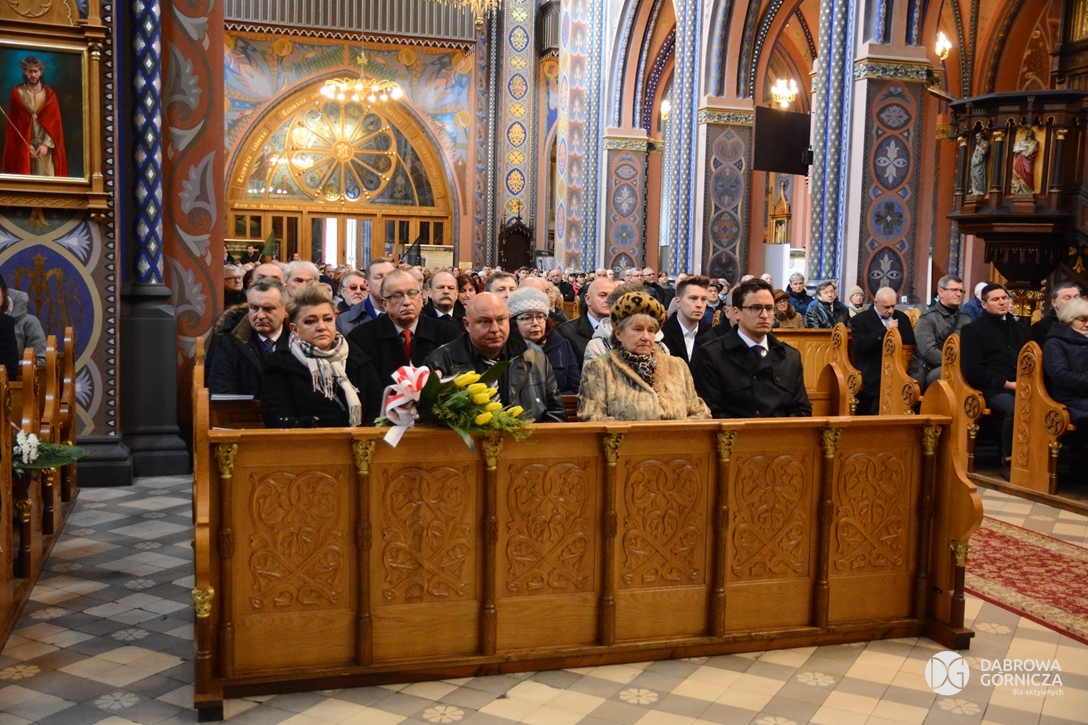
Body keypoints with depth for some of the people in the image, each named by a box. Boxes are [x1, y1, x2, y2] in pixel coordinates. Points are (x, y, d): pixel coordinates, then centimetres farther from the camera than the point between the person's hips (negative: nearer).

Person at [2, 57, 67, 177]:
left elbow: (54, 123, 1)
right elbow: (15, 123, 1)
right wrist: (26, 145, -9)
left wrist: (46, 144, -10)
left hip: (45, 146, 1)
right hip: (23, 147, -1)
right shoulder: (17, 93, 4)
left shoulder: (49, 94, 7)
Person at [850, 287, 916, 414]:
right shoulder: (860, 320, 1)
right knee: (874, 416, -8)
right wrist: (885, 330, -20)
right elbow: (860, 345, -15)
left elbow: (911, 343, 13)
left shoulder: (902, 318, 15)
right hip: (873, 378, -3)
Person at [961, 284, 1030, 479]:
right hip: (992, 388, -4)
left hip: (1020, 387, 4)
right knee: (1013, 408, -35)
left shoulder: (1019, 328, 22)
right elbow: (973, 370, -5)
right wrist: (1007, 384, -12)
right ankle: (1008, 463, -19)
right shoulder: (973, 330, 4)